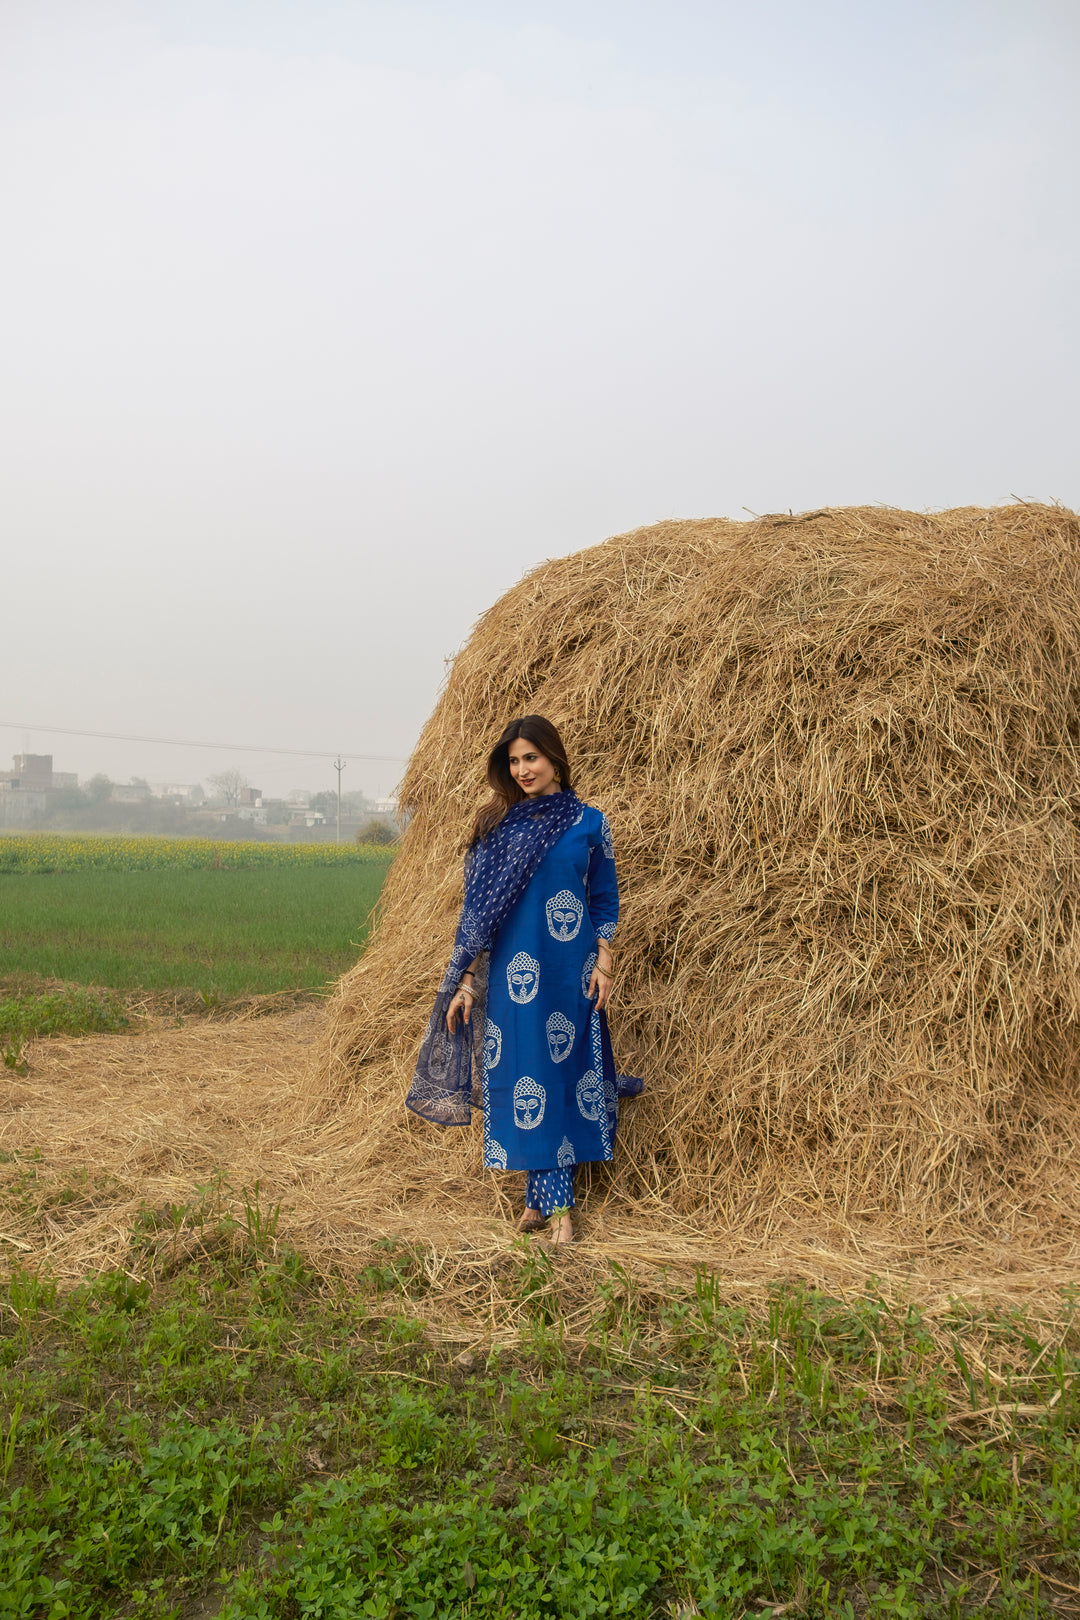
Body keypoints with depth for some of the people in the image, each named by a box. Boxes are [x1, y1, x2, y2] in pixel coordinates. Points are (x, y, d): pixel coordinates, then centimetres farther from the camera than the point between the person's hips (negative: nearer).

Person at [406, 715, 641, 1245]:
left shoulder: (588, 822, 4)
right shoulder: (497, 824, 5)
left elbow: (605, 901, 8)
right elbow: (479, 907, 5)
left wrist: (603, 965, -2)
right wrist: (465, 980, 0)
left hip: (569, 970, 0)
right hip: (511, 971, 1)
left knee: (563, 1073, 2)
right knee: (522, 1075, -1)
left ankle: (544, 1200, 11)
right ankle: (554, 1203, 8)